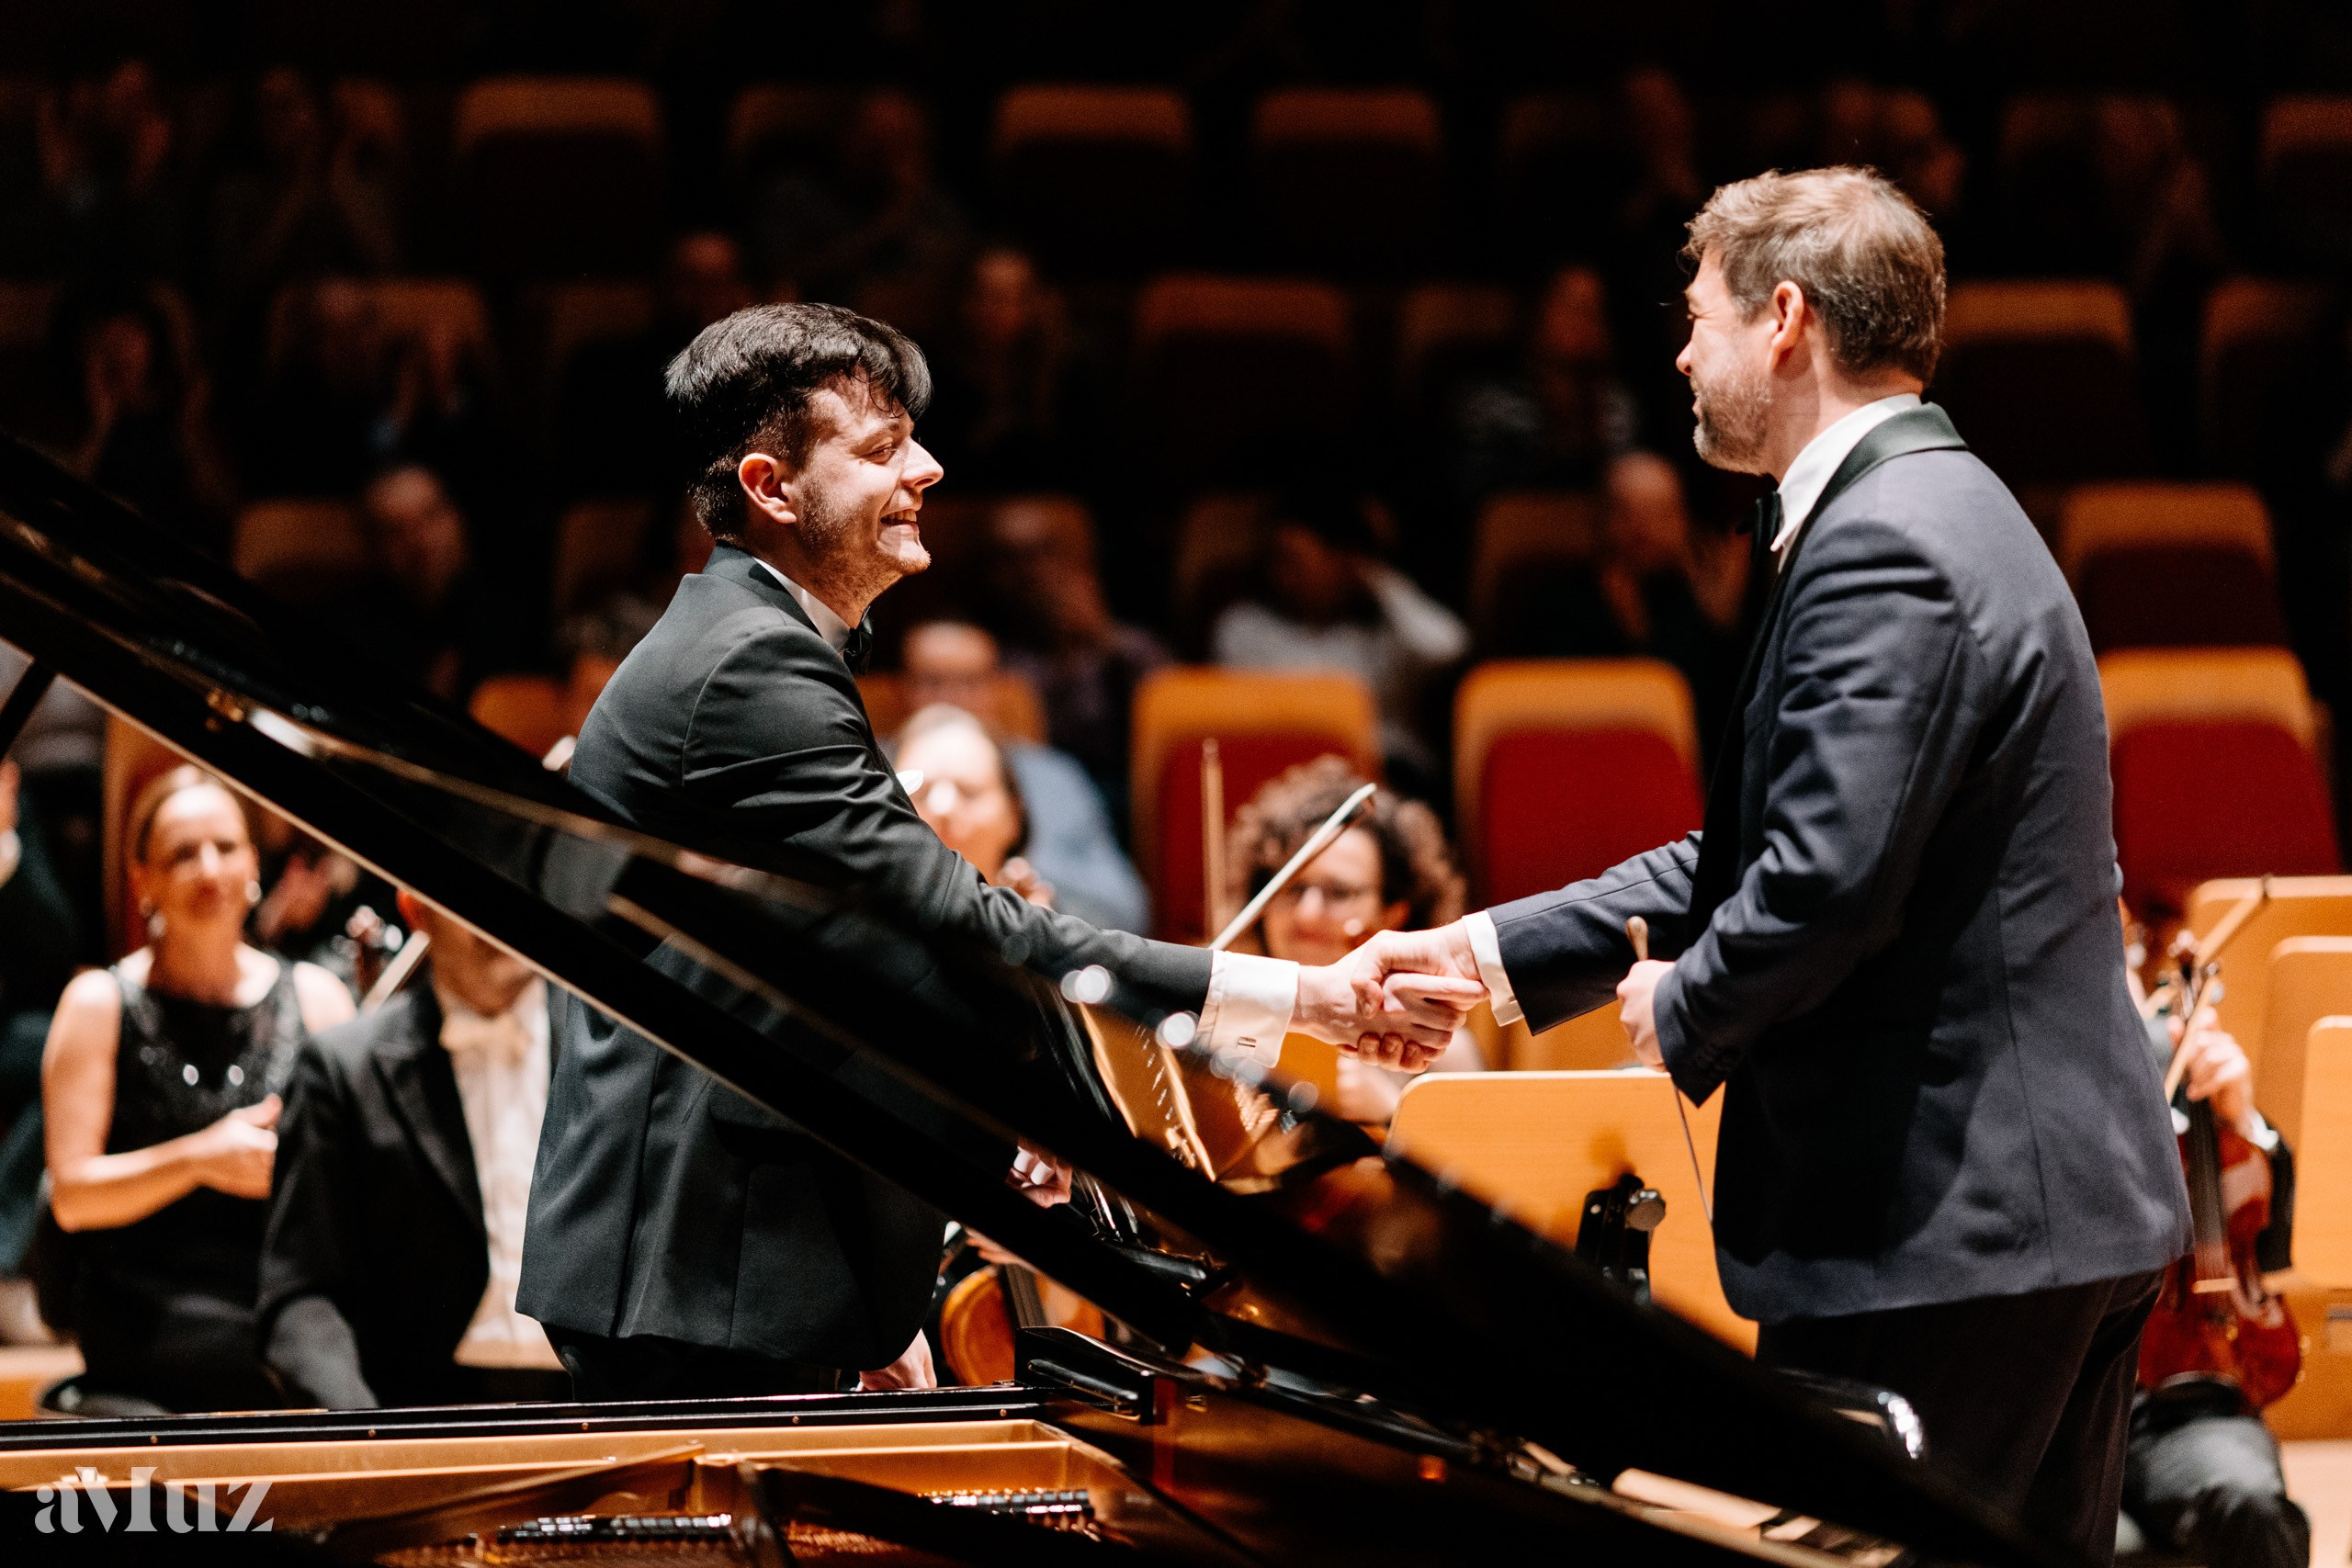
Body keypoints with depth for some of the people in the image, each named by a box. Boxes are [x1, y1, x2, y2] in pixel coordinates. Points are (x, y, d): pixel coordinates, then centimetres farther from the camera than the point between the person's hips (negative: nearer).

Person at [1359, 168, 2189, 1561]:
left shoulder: (1882, 550, -16)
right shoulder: (1942, 509, 18)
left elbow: (1826, 883, -26)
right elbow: (1761, 847, 22)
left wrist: (1679, 1013, -7)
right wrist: (1497, 952, 18)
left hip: (1948, 1229, -11)